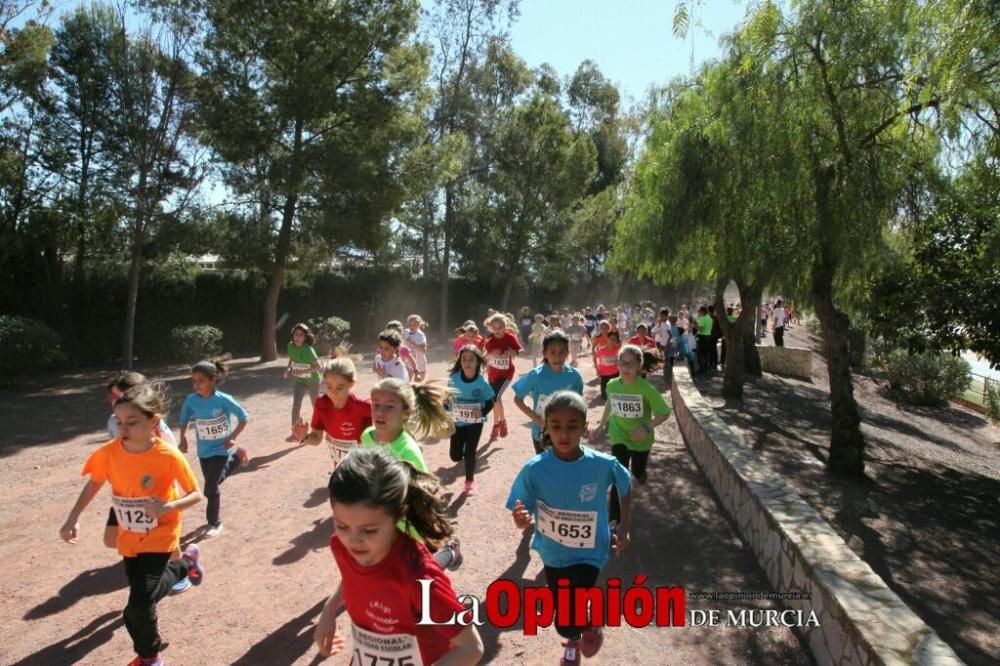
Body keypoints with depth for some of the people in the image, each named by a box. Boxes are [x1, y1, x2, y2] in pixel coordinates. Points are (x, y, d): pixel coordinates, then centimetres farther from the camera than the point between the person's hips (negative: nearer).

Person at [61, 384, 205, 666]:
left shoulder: (168, 456, -27)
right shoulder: (109, 452, -16)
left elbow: (195, 495, -18)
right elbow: (94, 484, 5)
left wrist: (168, 507, -35)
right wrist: (72, 519, -2)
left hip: (159, 537, -5)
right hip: (129, 537, 5)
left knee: (138, 606, -7)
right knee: (144, 594, 16)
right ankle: (185, 564, 43)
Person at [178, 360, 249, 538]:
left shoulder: (223, 400, -22)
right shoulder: (191, 400, -12)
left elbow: (243, 418, -12)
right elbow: (184, 420, 7)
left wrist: (232, 438, -16)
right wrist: (183, 439, -4)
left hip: (221, 449, -4)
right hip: (204, 452, 5)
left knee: (211, 488, -8)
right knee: (212, 485, 18)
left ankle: (215, 523, 13)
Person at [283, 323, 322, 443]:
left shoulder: (308, 349, -29)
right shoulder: (291, 346, -11)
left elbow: (318, 366, -29)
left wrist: (301, 371, -33)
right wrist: (289, 368, -6)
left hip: (313, 381, -4)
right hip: (300, 381, 4)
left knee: (315, 406, 12)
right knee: (296, 405, -10)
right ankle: (295, 433, -6)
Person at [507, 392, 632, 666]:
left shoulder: (603, 465, -21)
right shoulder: (534, 470, -22)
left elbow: (625, 487, 1)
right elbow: (523, 519, -15)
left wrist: (624, 529, 0)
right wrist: (521, 519, -38)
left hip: (588, 553, -2)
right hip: (553, 553, 2)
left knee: (566, 622, -16)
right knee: (564, 609, 23)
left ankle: (591, 625, 21)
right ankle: (574, 643, 59)